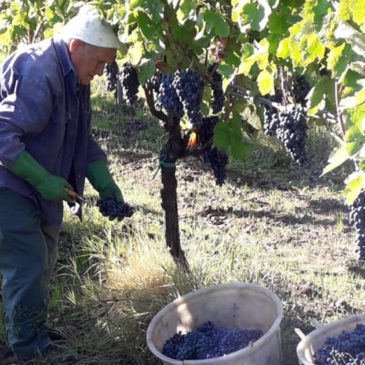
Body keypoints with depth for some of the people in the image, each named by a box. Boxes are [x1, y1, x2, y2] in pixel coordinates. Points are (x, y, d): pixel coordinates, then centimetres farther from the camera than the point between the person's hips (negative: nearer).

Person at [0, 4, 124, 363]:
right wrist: (43, 180, -27)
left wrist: (105, 184, -2)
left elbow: (82, 139, 9)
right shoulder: (36, 73, -26)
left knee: (40, 267, 17)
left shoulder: (75, 78, 5)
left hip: (37, 187, 10)